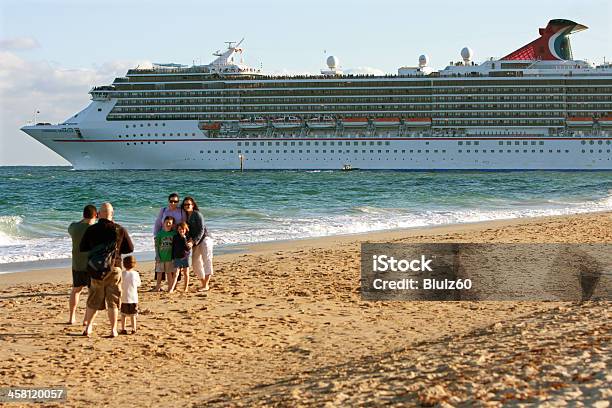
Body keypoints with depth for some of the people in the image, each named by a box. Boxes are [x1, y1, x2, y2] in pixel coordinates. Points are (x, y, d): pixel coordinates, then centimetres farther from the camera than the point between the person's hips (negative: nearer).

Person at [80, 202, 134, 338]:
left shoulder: (91, 230, -4)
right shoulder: (120, 230, -7)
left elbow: (82, 248, 6)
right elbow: (130, 248, 2)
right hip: (114, 267, -1)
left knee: (93, 299, 13)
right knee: (113, 300, 6)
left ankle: (88, 327, 9)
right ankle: (113, 330, 6)